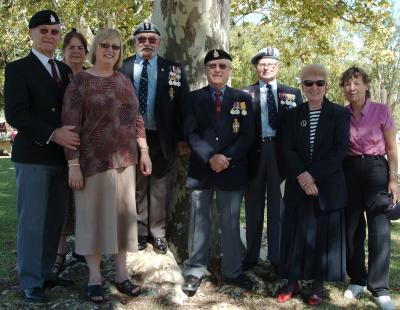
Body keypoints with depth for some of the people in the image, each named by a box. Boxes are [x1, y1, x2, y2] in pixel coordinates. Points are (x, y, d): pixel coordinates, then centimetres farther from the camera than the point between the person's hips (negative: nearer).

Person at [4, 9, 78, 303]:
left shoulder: (64, 70, 14)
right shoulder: (18, 68, -3)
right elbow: (15, 114, -14)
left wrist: (69, 137, -3)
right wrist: (52, 135, -21)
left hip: (61, 156, 6)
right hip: (33, 156, -6)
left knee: (55, 220, 12)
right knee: (32, 221, 0)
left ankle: (46, 272, 26)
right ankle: (31, 282, 12)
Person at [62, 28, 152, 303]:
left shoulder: (124, 80, 11)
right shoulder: (80, 81, -5)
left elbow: (136, 118, 14)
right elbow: (70, 125, -10)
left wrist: (144, 151, 8)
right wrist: (73, 165, -15)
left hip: (124, 159, 5)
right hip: (94, 160, -5)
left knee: (123, 214, 9)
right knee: (94, 215, 4)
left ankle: (122, 274, 21)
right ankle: (95, 278, 15)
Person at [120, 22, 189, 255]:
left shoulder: (173, 69, 0)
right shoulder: (123, 68, 0)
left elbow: (183, 105, -1)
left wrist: (182, 138, -6)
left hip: (162, 137, 0)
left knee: (159, 187, 10)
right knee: (137, 187, 12)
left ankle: (158, 233, 22)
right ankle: (140, 232, 25)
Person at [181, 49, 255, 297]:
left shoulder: (243, 98, 6)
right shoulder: (194, 98, 5)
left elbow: (248, 135, -1)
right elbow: (191, 133, -3)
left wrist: (227, 157, -14)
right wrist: (210, 157, -17)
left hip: (232, 169, 0)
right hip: (201, 168, 0)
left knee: (231, 223, 8)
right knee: (199, 221, 7)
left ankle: (233, 271, 20)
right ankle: (195, 271, 17)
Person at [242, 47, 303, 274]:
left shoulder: (293, 94, 8)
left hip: (281, 153, 0)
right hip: (254, 152, 0)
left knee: (278, 207, 7)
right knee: (254, 207, 9)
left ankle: (277, 258, 16)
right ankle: (251, 256, 21)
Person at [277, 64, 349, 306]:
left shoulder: (339, 113, -2)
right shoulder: (294, 115, 8)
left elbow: (340, 150, -9)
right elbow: (288, 149, 1)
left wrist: (314, 176, -16)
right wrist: (302, 176, -16)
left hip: (328, 185, -2)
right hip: (298, 186, 3)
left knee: (324, 235, 4)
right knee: (296, 233, 6)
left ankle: (318, 286, 17)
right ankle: (292, 283, 18)